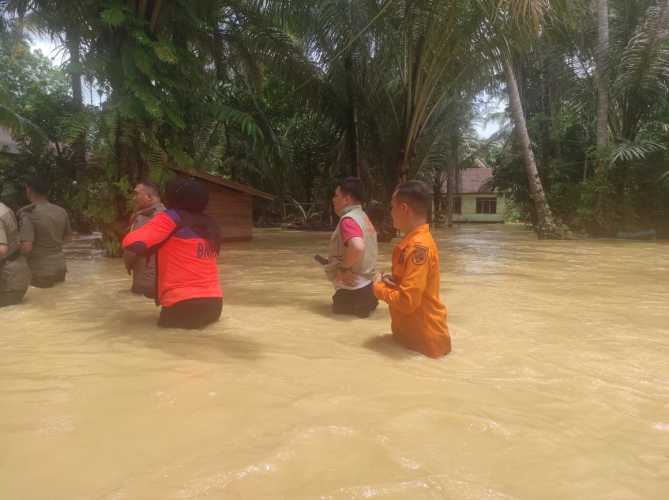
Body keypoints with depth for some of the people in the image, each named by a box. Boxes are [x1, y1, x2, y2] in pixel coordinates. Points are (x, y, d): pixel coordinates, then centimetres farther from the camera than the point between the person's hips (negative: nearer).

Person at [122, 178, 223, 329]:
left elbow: (133, 244, -16)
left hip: (184, 306, -6)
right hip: (214, 304, 6)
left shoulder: (172, 217, -6)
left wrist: (129, 259, 4)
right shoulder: (211, 226, 12)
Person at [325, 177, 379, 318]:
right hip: (366, 288, 10)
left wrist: (342, 267, -19)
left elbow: (357, 247, -36)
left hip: (352, 293, -10)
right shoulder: (363, 218, 13)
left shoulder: (348, 219, -18)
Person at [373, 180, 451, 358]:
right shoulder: (413, 241, 5)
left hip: (424, 340, -9)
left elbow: (407, 301, -28)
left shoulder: (418, 247, -24)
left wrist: (379, 288, -11)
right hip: (411, 332, 9)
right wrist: (391, 282, -2)